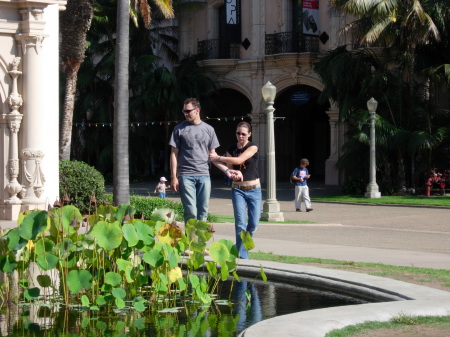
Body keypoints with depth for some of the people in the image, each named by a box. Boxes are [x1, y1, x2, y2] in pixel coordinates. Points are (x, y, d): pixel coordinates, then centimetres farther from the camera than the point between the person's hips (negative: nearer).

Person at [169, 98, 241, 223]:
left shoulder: (208, 129, 11)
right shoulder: (179, 129, 4)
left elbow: (213, 155, 14)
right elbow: (174, 154, 4)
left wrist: (226, 170, 2)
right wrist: (174, 177, -3)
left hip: (204, 176, 3)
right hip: (186, 176, -3)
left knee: (203, 212, 3)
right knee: (191, 212, -9)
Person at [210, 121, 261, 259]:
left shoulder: (253, 147, -7)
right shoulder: (231, 149, 5)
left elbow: (239, 160, -20)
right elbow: (229, 168, 6)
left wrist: (218, 158, -20)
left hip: (254, 189, -1)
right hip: (237, 189, 1)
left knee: (253, 224, -1)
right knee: (240, 224, -10)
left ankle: (243, 245, 25)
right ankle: (242, 257, -8)